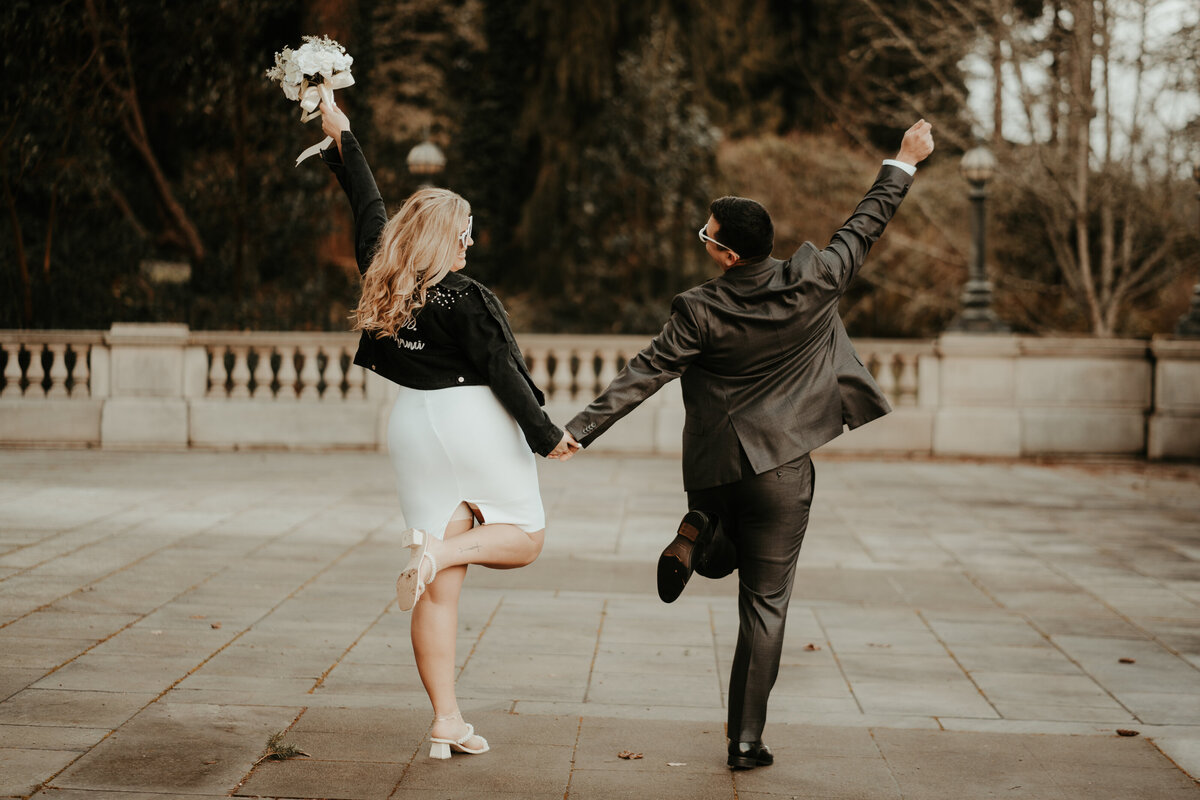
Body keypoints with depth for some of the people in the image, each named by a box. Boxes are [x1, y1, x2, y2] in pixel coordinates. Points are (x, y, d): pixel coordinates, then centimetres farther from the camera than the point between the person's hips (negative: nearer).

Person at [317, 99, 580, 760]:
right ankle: (443, 549, -15)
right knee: (524, 537, 15)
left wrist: (340, 135, 23)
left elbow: (366, 204, 12)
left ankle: (446, 720, 4)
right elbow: (503, 373, -14)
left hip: (412, 426, 6)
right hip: (474, 421, -6)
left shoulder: (383, 278, 1)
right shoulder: (465, 299, -14)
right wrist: (546, 435, -6)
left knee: (440, 588, 5)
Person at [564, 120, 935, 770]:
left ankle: (696, 535, -4)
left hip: (711, 465, 1)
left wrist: (580, 430, -14)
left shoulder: (699, 312, -14)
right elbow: (864, 226, 2)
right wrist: (904, 163, 15)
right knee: (765, 604, 6)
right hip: (781, 469, 0)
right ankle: (746, 739, 3)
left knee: (723, 561, 33)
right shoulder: (813, 283, -11)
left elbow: (643, 374, -15)